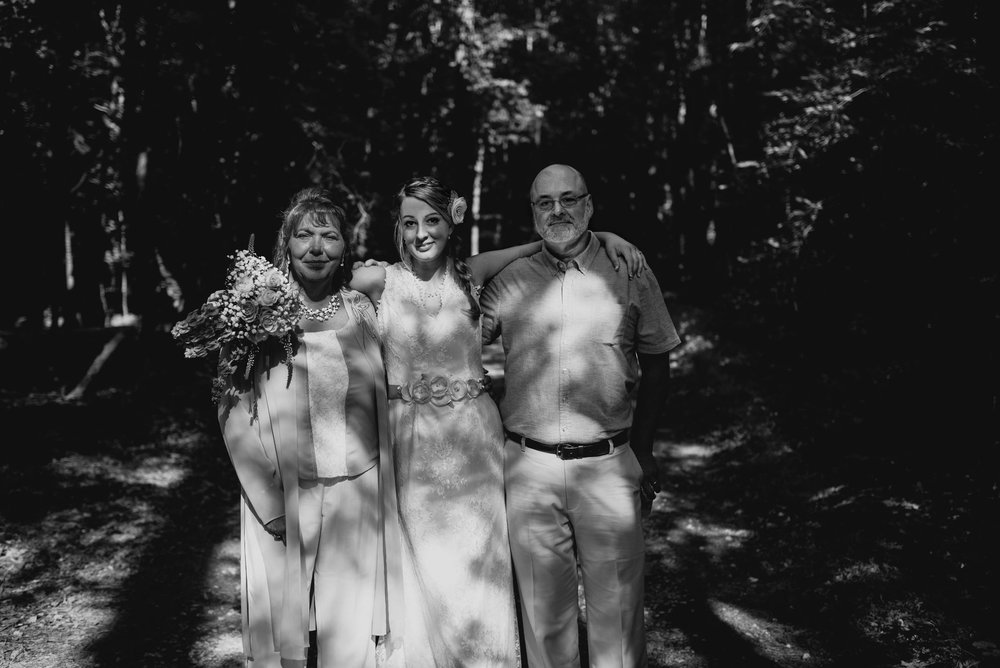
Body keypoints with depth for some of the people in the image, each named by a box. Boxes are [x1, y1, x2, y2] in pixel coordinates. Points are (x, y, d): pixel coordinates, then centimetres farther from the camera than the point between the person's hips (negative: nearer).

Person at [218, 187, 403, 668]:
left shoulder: (361, 308, 5)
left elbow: (378, 405, 10)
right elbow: (234, 411, -6)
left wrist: (383, 498, 9)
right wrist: (269, 502, -11)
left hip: (356, 496, 2)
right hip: (281, 500, -2)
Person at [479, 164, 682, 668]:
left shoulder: (630, 274, 3)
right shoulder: (507, 280, 3)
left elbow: (656, 369, 9)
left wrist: (643, 450, 6)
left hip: (609, 465, 0)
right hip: (528, 466, 1)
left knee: (617, 603, 9)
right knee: (543, 605, 13)